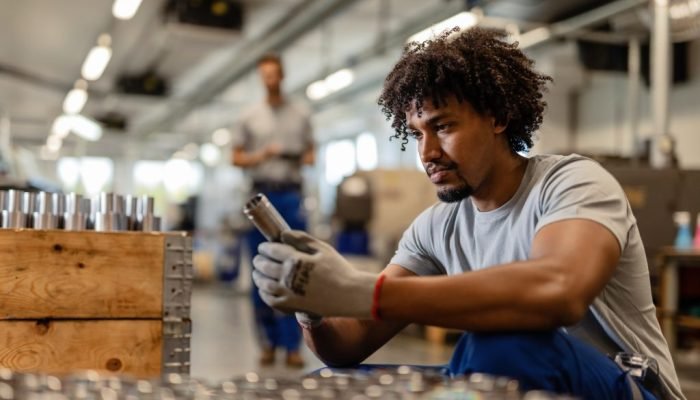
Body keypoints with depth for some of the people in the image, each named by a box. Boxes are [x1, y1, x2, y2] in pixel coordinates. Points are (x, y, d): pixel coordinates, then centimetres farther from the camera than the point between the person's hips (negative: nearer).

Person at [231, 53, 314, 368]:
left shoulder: (301, 114, 11)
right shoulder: (250, 117, 9)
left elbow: (310, 153, 13)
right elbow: (236, 158, 8)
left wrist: (305, 159, -10)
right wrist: (261, 156, -10)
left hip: (291, 196, 0)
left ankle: (292, 345, -1)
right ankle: (268, 342, 12)